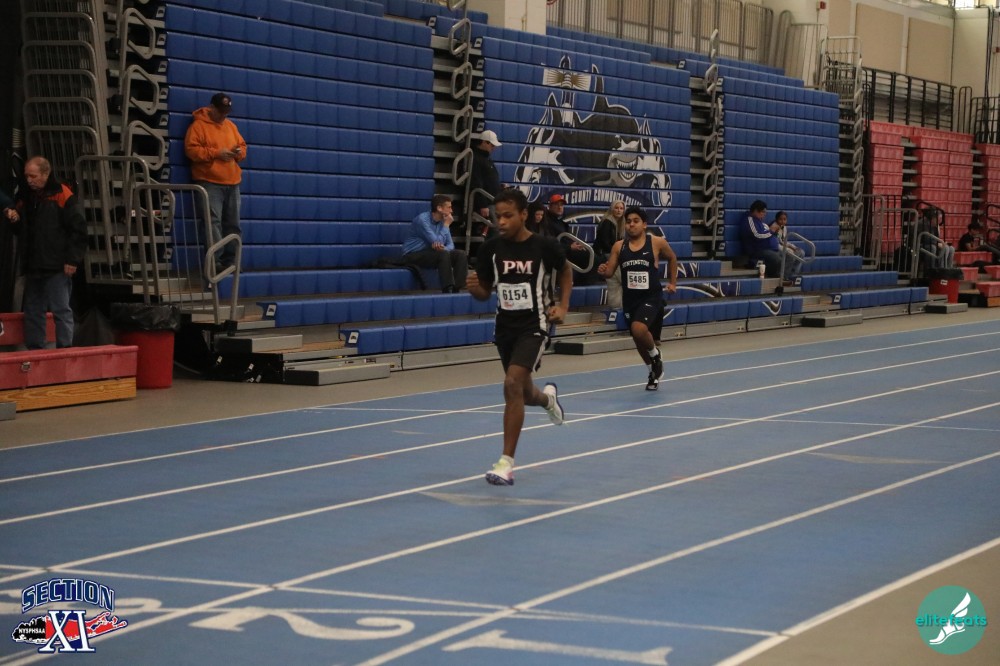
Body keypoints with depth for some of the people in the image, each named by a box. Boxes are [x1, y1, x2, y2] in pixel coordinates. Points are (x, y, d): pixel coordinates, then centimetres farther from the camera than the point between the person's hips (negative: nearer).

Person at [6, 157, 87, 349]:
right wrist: (15, 220, 0)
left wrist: (72, 260, -14)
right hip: (33, 266, 7)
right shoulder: (27, 197, 14)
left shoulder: (62, 195, -7)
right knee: (32, 311, 10)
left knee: (61, 310, -6)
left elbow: (78, 229, -10)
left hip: (57, 267, -7)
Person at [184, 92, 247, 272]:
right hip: (209, 182, -6)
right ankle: (214, 259, -18)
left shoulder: (230, 125, 18)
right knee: (213, 221, -15)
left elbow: (242, 146, 23)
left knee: (233, 223, 5)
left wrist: (239, 152, -2)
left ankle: (230, 259, 9)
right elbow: (191, 149, -10)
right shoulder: (199, 125, -1)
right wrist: (216, 153, -15)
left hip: (232, 183, 6)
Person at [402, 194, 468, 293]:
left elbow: (450, 245, 4)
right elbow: (437, 242, -25)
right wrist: (446, 225, -13)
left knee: (461, 254, -10)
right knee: (443, 254, -32)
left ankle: (456, 289, -19)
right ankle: (447, 290, -35)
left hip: (431, 253, 8)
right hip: (413, 256, -8)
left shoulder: (442, 221, 4)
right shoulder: (422, 220, -19)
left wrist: (443, 248, -21)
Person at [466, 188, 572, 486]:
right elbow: (485, 293, 5)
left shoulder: (545, 246, -12)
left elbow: (566, 272, 9)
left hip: (534, 326, -5)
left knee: (513, 384, -23)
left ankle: (506, 464, -18)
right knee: (522, 393, 18)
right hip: (505, 326, 5)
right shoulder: (491, 248, -5)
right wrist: (474, 288, -18)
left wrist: (562, 306, -3)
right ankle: (547, 397, 58)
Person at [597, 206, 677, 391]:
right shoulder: (619, 246, 0)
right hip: (629, 299, 4)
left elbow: (672, 258, 13)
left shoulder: (657, 243, -5)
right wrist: (603, 271, -21)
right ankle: (654, 371, 42)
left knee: (639, 329, -30)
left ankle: (655, 355, 2)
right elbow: (610, 271, 2)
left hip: (651, 297, -4)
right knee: (639, 340, 15)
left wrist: (672, 282, 12)